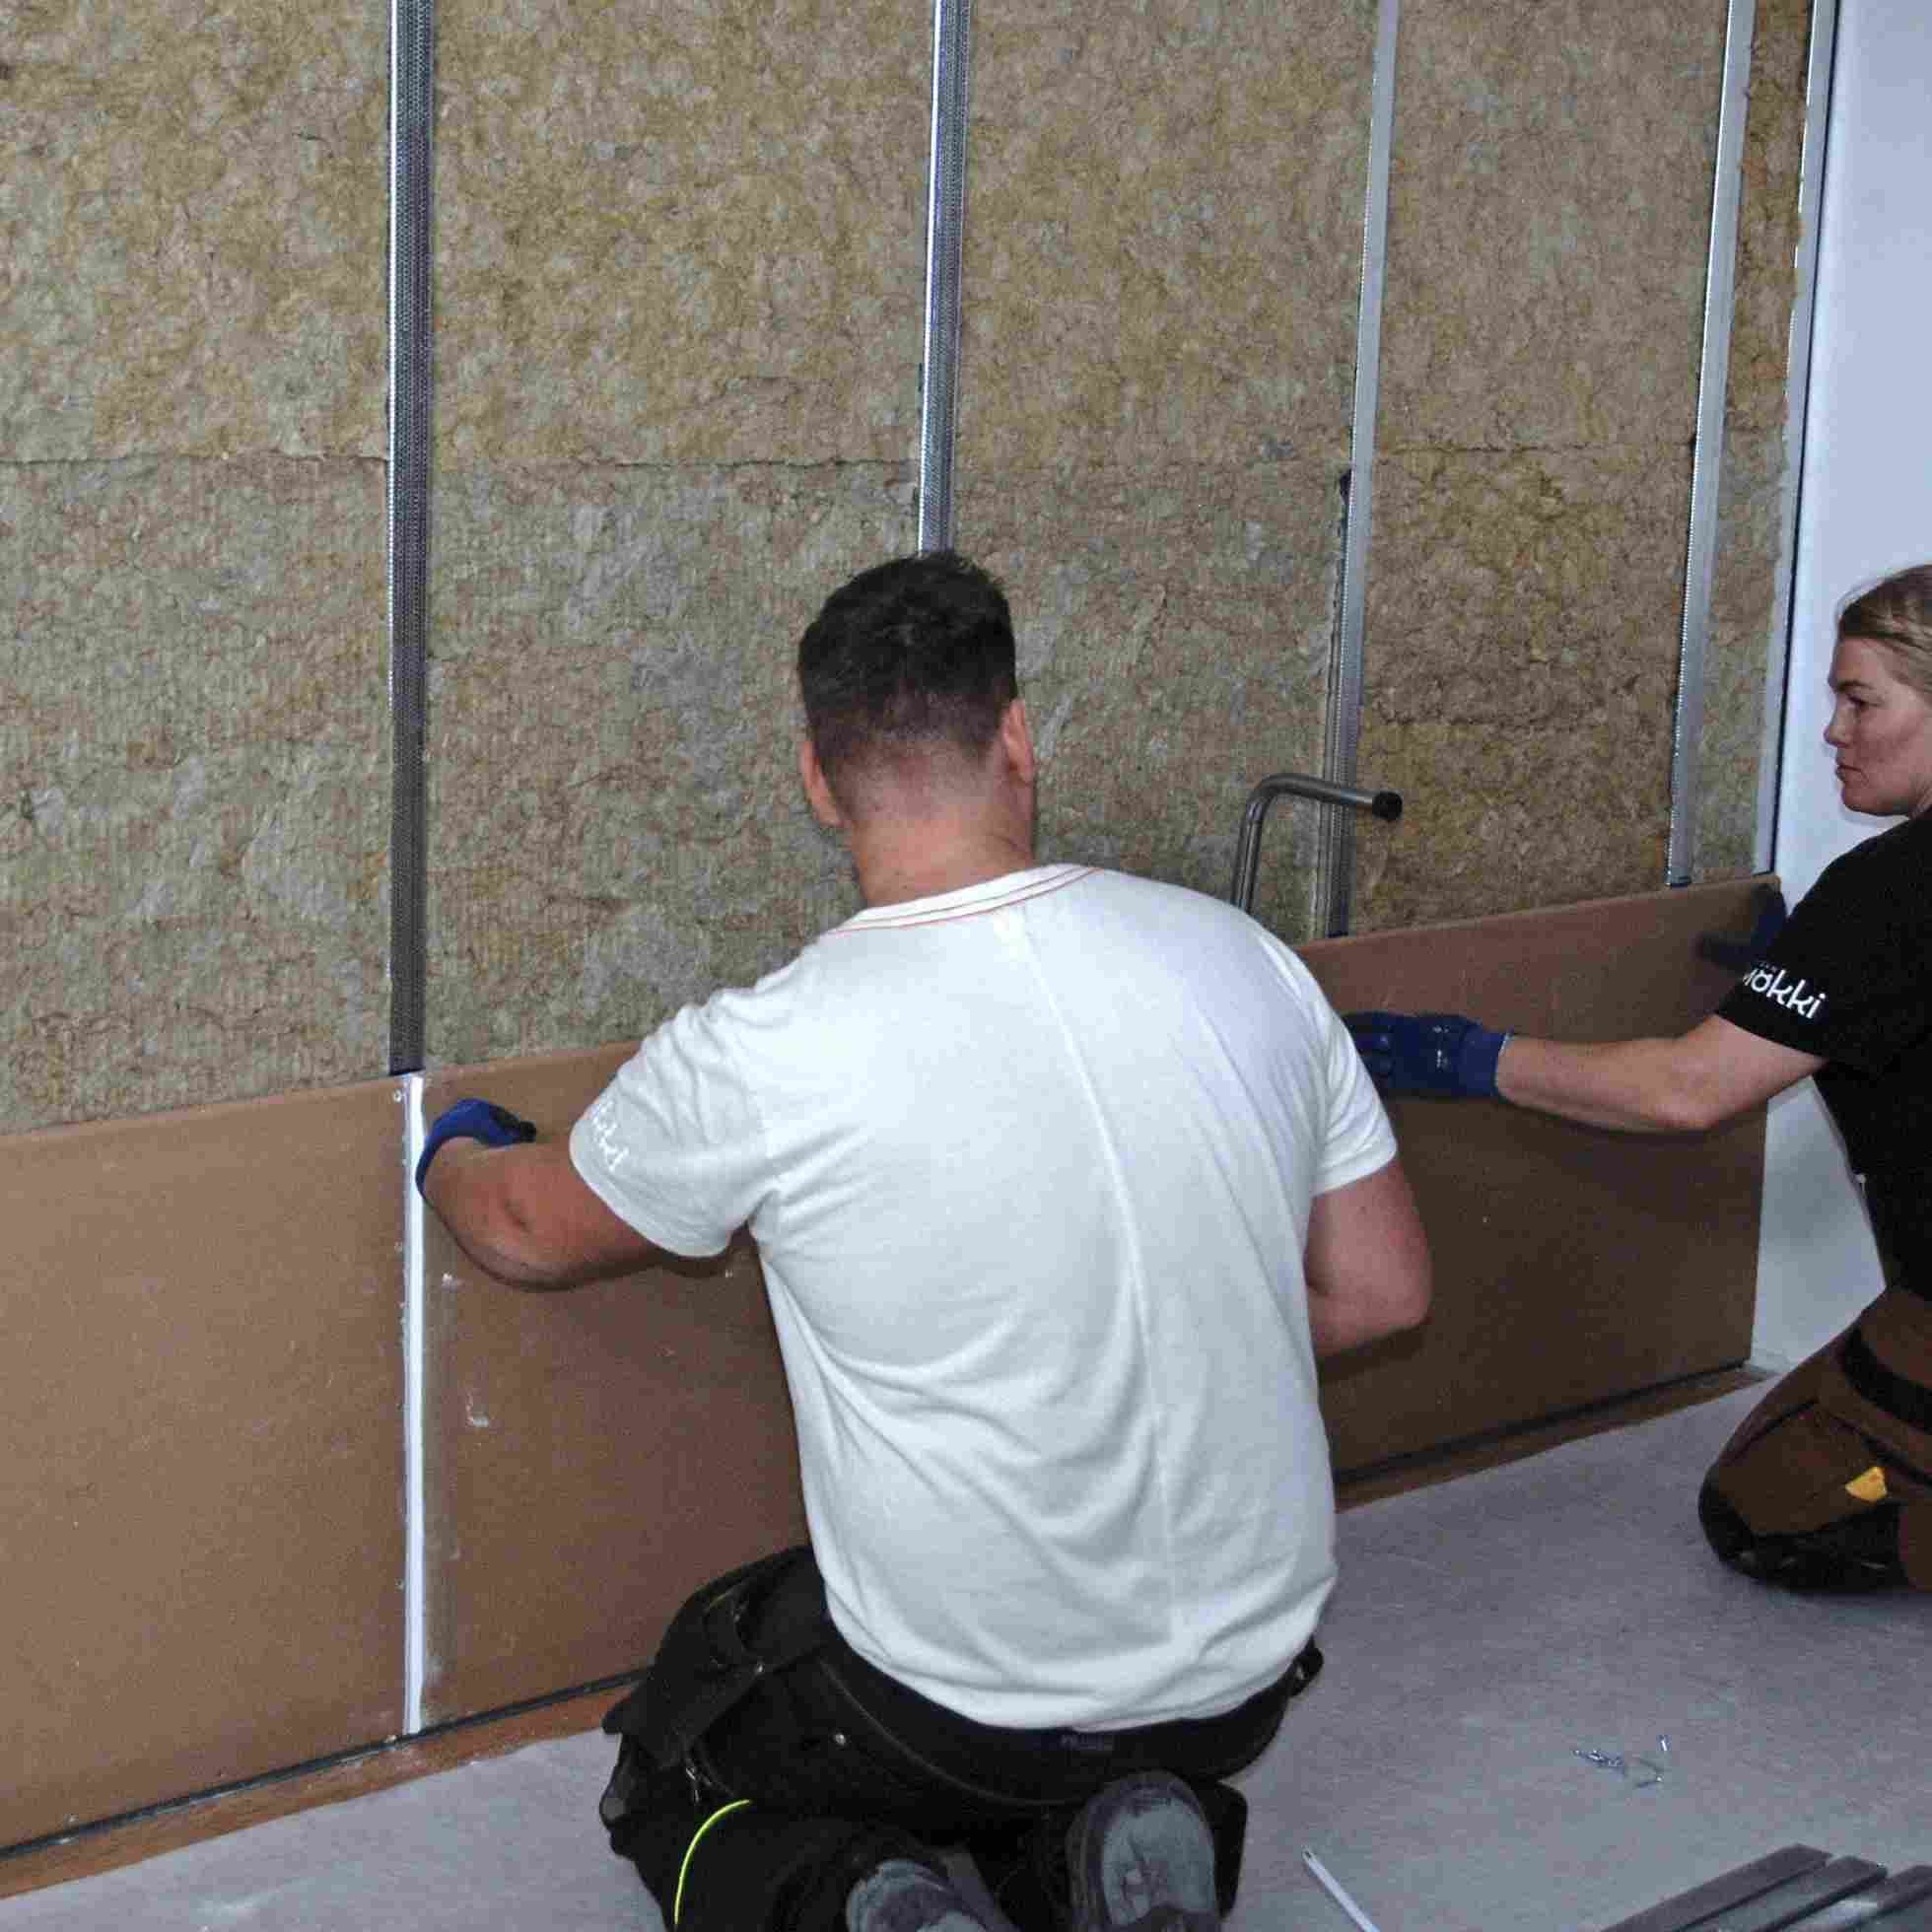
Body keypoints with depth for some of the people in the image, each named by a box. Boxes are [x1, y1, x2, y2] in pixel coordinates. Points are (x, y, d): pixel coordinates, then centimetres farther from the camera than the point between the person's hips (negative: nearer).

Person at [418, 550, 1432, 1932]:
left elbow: (530, 1233, 1)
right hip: (1244, 1681, 4)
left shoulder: (759, 1061, -20)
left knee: (671, 1779, 25)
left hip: (960, 1699, -4)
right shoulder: (1241, 957, -9)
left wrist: (455, 1151, 25)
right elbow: (1384, 1292, 1)